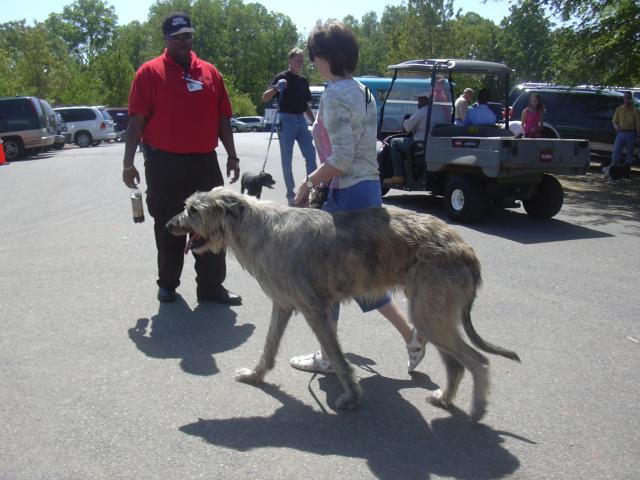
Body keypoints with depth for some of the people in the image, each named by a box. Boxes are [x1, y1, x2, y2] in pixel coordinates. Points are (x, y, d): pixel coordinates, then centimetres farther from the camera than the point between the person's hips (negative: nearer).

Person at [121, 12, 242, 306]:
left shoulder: (210, 73, 9)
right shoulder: (150, 72, -1)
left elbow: (222, 118, 12)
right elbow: (137, 120, -4)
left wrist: (232, 155, 9)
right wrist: (128, 163, -6)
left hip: (205, 162, 3)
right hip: (165, 164, -3)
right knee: (168, 228, 8)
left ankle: (211, 286, 14)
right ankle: (167, 283, 25)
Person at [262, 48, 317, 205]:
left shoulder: (303, 81, 15)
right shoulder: (281, 77, -3)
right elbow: (265, 98, -11)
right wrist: (276, 88, -30)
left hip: (301, 120, 6)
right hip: (286, 120, -6)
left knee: (310, 154, 1)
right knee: (287, 159, 0)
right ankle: (290, 194, 7)